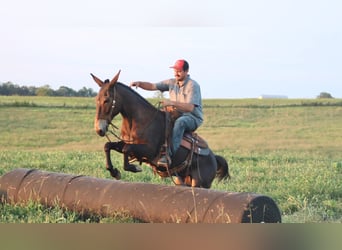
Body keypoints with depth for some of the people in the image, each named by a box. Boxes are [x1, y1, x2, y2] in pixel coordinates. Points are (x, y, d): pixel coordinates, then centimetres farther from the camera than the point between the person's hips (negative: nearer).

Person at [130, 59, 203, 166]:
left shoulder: (193, 85, -12)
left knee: (180, 122, -40)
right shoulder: (172, 83, 8)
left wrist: (172, 103, -34)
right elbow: (152, 86, 6)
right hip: (175, 115, 7)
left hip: (193, 118, -7)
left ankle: (169, 155, -46)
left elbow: (190, 107, -24)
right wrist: (139, 83, -13)